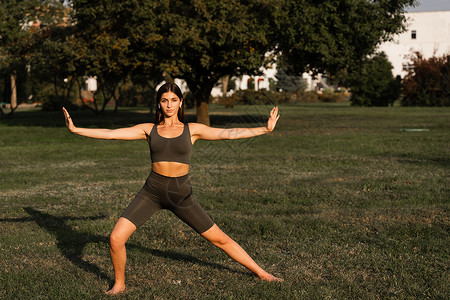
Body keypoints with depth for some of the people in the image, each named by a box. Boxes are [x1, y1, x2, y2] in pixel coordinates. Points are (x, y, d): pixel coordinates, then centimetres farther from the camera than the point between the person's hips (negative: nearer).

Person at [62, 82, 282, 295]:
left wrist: (265, 129, -9)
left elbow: (229, 133, -3)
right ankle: (119, 284, 13)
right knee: (116, 239, -14)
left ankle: (261, 273, 23)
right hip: (152, 192, 1)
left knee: (220, 239, 5)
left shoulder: (192, 130, 2)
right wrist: (75, 130, -7)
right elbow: (110, 134, 0)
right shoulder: (148, 129, 4)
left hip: (181, 194, 0)